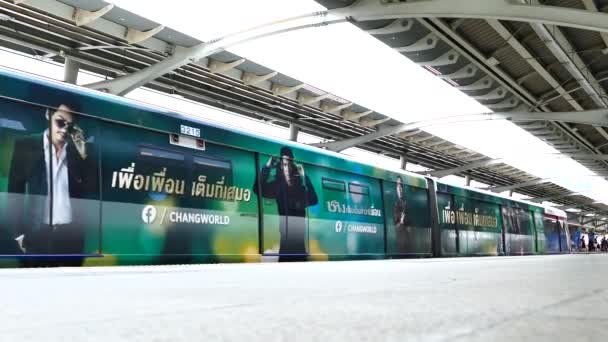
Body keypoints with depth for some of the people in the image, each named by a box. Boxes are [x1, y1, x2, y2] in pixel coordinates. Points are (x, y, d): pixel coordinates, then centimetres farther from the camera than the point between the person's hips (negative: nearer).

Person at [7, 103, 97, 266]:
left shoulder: (80, 150, 5)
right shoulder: (26, 146, 1)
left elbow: (92, 190, -1)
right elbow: (15, 191, 3)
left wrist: (83, 155, -10)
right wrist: (19, 233, 0)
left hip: (71, 234, 1)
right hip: (37, 233, -1)